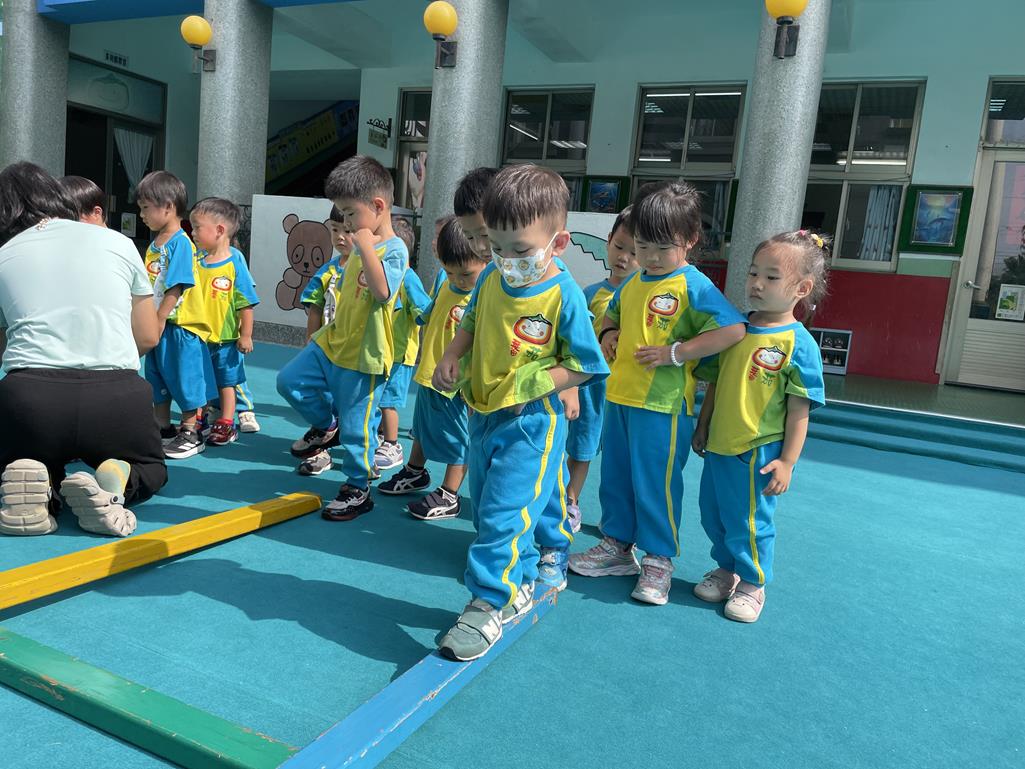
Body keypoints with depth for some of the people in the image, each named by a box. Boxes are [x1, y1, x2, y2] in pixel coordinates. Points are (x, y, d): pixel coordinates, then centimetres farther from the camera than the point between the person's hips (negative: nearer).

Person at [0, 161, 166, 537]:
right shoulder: (117, 242, 12)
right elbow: (148, 336, 16)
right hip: (118, 394, 0)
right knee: (151, 470, 30)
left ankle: (36, 489, -4)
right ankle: (115, 485, -6)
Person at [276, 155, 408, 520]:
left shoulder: (394, 249, -16)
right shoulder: (361, 248, 11)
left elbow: (382, 290, -34)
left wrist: (365, 245, -29)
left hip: (363, 357, -8)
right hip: (332, 343, 8)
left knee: (356, 428, 2)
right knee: (290, 380, 10)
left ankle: (357, 490, 20)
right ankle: (326, 425, 32)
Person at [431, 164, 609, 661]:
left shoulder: (564, 295, -18)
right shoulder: (491, 279, -1)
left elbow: (584, 364, -12)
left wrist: (536, 383, -23)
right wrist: (451, 357, -1)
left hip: (530, 421, -7)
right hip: (481, 414, 7)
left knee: (503, 511, -8)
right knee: (487, 506, 19)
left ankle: (490, 604, 8)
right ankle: (522, 582, 41)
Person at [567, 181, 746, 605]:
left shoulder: (694, 286, -13)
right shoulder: (632, 282, 10)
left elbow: (733, 330, -21)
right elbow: (612, 313, 29)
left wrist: (674, 353, -22)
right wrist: (609, 332, 5)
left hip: (663, 404, -8)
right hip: (619, 396, 8)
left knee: (656, 482, 2)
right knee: (615, 475, 17)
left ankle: (659, 559, 19)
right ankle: (617, 544, 34)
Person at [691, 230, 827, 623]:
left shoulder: (798, 344, -13)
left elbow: (799, 411, -12)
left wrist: (787, 461, -14)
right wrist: (702, 427, 15)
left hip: (759, 453, -6)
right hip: (718, 446, 6)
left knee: (748, 521, 7)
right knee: (713, 514, 18)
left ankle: (752, 584, 30)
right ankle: (726, 570, 41)